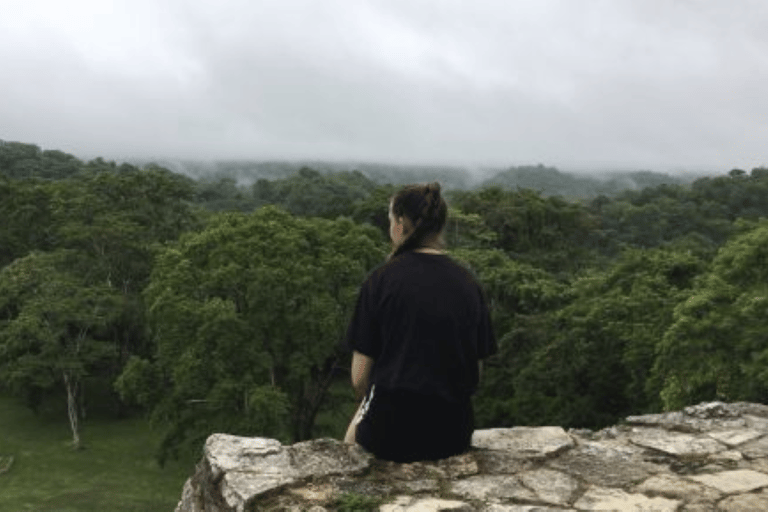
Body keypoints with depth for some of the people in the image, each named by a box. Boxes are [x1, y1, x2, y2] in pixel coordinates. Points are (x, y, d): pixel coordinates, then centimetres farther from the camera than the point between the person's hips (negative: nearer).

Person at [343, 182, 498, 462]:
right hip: (455, 433, 4)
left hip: (391, 431, -3)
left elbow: (359, 377, -6)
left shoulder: (381, 279, -9)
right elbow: (476, 373, 6)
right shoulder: (468, 282, 2)